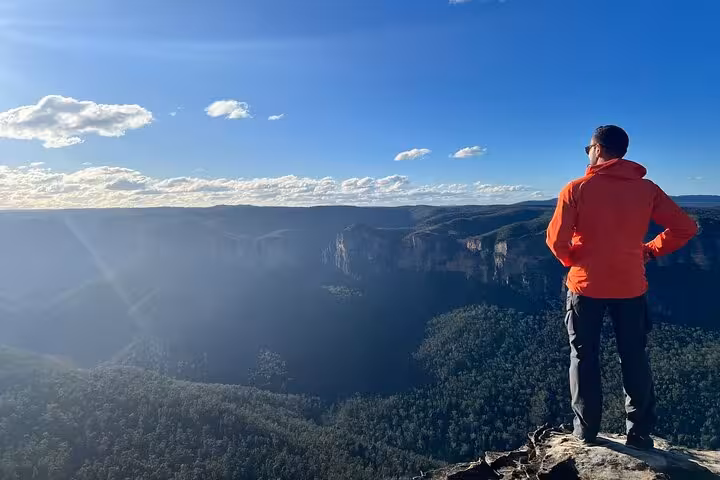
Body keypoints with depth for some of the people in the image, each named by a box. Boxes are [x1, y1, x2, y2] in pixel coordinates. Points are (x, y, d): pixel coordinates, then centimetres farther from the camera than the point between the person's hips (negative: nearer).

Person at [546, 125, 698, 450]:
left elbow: (556, 239, -15)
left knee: (584, 357, 12)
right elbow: (685, 228, -1)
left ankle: (586, 430, 21)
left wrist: (572, 260, 4)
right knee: (634, 358, 16)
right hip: (630, 287, 3)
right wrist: (650, 251, 9)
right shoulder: (647, 189, -1)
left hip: (586, 286, -2)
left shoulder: (577, 188, -10)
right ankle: (640, 434, 25)